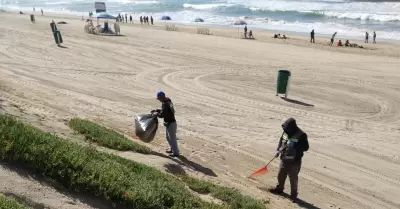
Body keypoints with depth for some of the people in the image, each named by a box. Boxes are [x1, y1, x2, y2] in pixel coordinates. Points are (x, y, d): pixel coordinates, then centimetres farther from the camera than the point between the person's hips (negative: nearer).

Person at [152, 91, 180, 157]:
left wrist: (156, 113, -6)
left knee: (172, 138, 1)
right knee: (168, 137, 23)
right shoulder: (167, 100, 4)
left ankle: (176, 153, 11)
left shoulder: (165, 104, -27)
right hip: (169, 122, 10)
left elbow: (161, 115, -25)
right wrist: (156, 110, 11)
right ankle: (172, 149, 38)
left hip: (171, 123, -10)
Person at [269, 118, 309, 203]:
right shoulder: (285, 132, -1)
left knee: (293, 178, 6)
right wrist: (278, 150, 1)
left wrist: (294, 146, -27)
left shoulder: (301, 135, -20)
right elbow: (281, 141, 14)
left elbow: (305, 147, -17)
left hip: (294, 162, -6)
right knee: (281, 175, 23)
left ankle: (293, 195, 23)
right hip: (284, 159, 6)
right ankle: (279, 188, 46)